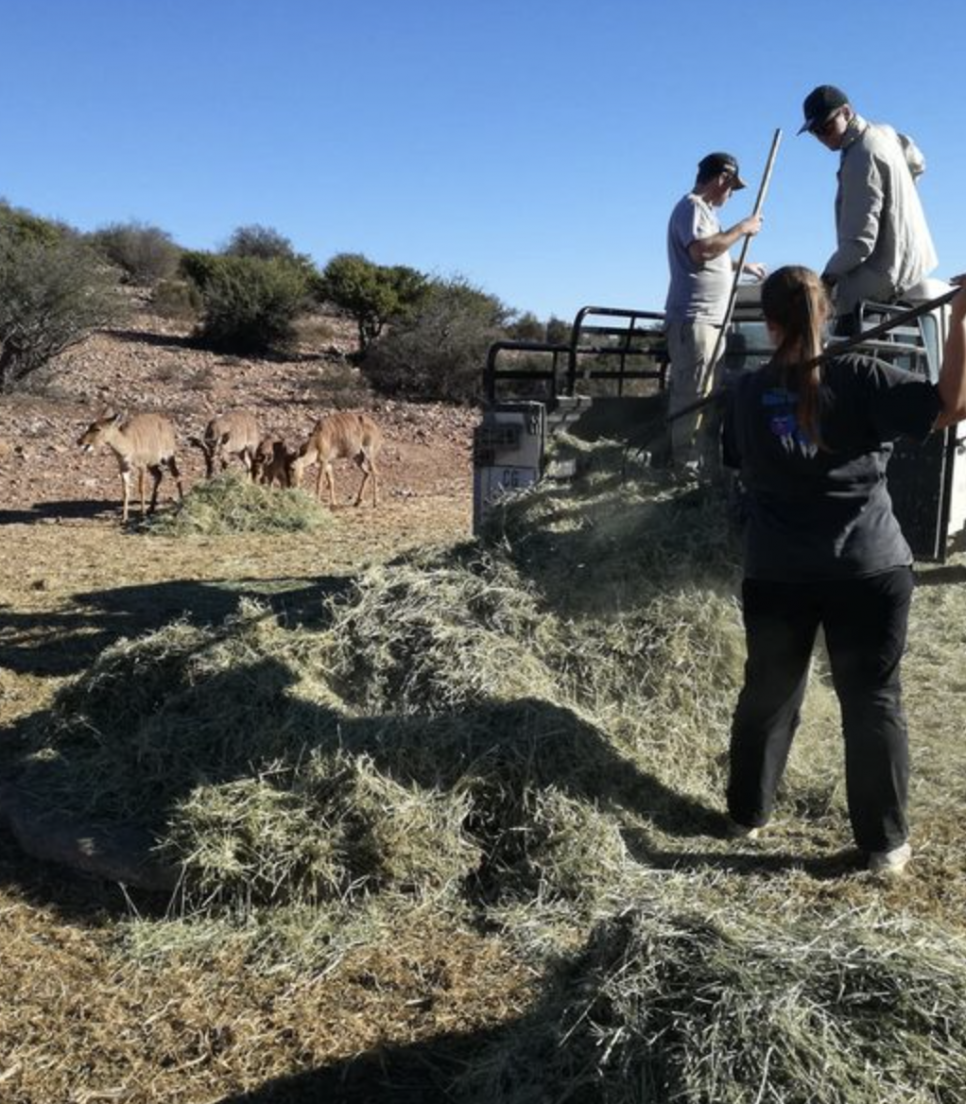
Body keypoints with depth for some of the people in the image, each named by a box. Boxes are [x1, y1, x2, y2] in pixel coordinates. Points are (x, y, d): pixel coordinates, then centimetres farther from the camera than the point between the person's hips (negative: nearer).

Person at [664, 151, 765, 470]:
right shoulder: (691, 207, -7)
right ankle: (687, 466, -11)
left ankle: (707, 466, 14)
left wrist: (745, 266, 45)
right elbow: (701, 251, -23)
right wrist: (741, 229, -13)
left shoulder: (701, 210, 25)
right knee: (694, 397, -12)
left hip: (707, 321, 11)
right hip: (693, 319, -11)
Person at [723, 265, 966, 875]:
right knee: (874, 701, 9)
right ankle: (886, 843, 18)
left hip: (776, 574, 3)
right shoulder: (858, 378, -11)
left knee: (769, 694, 17)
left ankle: (748, 814, 30)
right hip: (868, 571, -2)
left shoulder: (747, 393, 1)